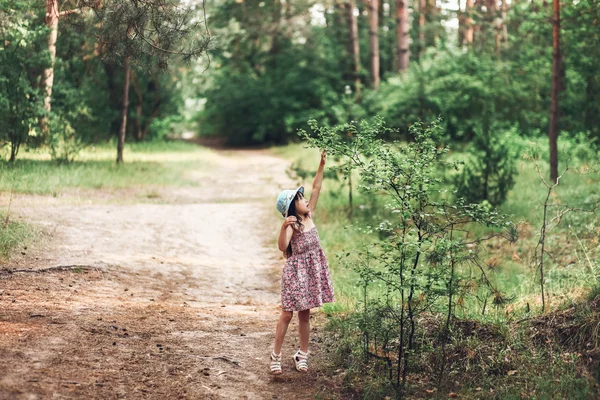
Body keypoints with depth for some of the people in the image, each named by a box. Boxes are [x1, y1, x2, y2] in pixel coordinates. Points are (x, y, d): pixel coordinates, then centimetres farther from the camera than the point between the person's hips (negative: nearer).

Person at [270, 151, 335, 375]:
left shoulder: (309, 217, 4)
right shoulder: (292, 225, -15)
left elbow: (316, 188, 6)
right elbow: (282, 246, -33)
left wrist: (322, 165, 2)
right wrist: (284, 227, -48)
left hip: (311, 272, 6)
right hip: (296, 272, -6)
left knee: (305, 314, 12)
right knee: (288, 314, -2)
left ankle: (302, 354, 19)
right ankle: (276, 355, 6)